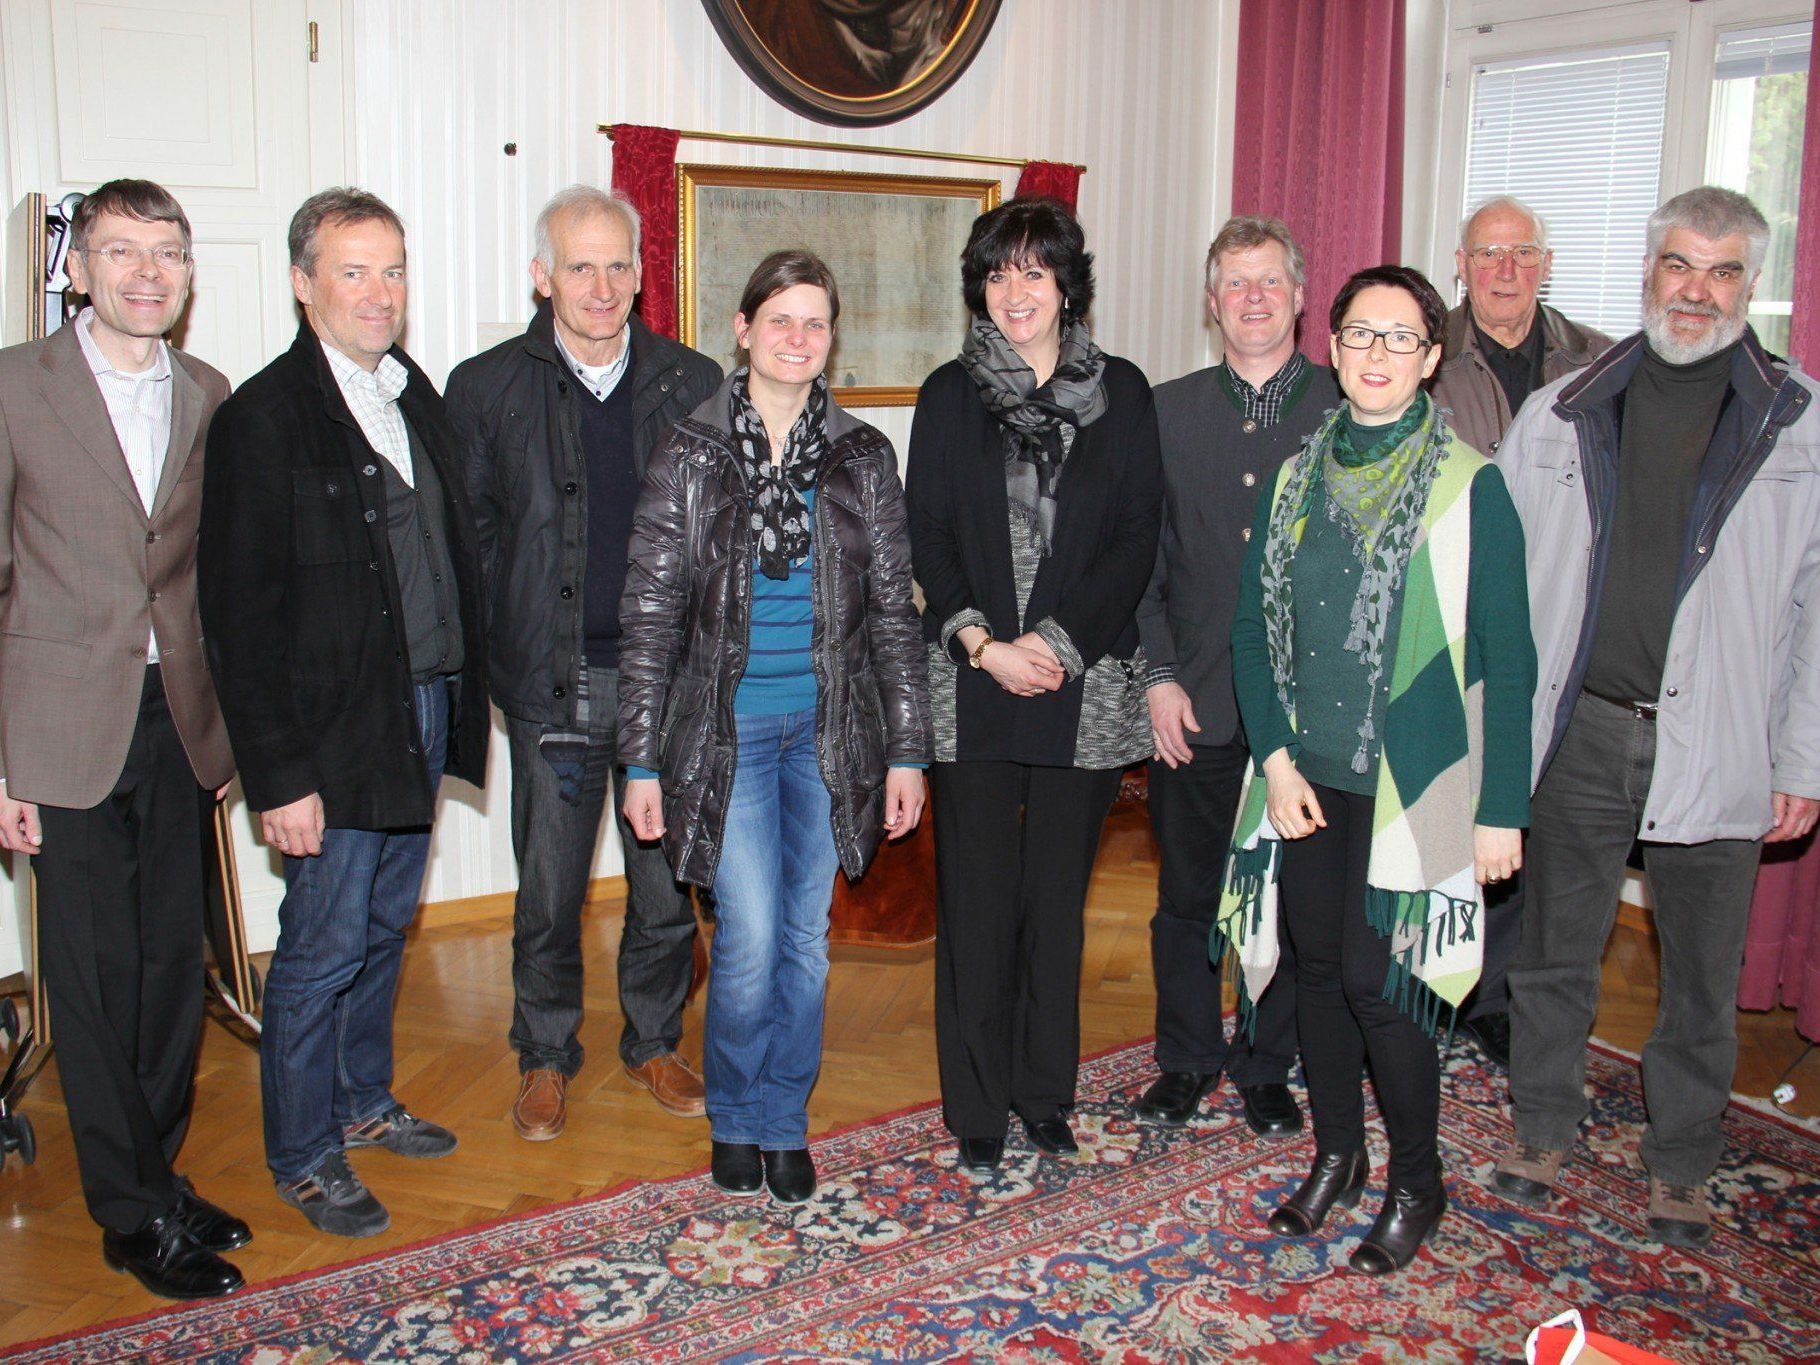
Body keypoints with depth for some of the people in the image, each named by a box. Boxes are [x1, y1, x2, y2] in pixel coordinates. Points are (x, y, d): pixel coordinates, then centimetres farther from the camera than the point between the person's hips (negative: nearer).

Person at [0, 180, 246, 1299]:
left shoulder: (210, 399, 7)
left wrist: (236, 725, 9)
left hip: (181, 722, 4)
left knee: (174, 964, 11)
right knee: (96, 977, 4)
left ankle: (157, 1174, 28)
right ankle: (135, 1214, 17)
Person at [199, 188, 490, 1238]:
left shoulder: (416, 395, 10)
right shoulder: (264, 416, -13)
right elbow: (240, 614, -15)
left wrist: (466, 695, 8)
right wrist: (279, 774, -17)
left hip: (426, 710, 7)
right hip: (334, 731, -7)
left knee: (386, 927, 19)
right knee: (322, 949, 4)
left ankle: (366, 1101, 37)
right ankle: (305, 1156, 21)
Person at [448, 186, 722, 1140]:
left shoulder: (693, 384, 4)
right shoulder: (486, 387, 0)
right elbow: (467, 534, 3)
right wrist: (514, 640, -3)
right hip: (552, 685, -1)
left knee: (667, 883, 11)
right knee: (548, 891, 9)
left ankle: (654, 1042, 31)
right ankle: (546, 1055, 29)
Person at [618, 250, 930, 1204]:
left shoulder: (862, 458, 3)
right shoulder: (690, 455, -3)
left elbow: (893, 611, 6)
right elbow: (650, 616, -2)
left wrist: (906, 749, 2)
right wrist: (641, 760, -5)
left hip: (828, 729, 2)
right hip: (726, 727, -2)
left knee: (806, 938, 9)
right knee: (750, 938, -4)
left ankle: (784, 1122, 28)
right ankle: (734, 1119, 21)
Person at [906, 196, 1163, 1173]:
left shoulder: (1120, 392, 5)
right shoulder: (950, 395, 6)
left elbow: (1137, 538, 0)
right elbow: (928, 540, 3)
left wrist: (1057, 641, -11)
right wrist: (982, 644, -11)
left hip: (1084, 684, 0)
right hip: (972, 687, 0)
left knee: (1058, 897, 8)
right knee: (977, 899, 3)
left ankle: (1046, 1093, 24)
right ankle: (978, 1105, 16)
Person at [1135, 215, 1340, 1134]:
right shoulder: (1167, 411, 6)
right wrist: (1158, 675, -3)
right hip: (1193, 705, 1)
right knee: (1187, 897, 11)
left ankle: (1267, 1066, 27)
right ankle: (1188, 1059, 29)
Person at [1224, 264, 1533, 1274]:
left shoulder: (1470, 487, -7)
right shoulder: (1297, 481, 6)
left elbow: (1506, 660, -7)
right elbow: (1253, 628, 8)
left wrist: (1502, 808, -10)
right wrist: (1275, 758, -3)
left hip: (1409, 784, -4)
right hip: (1306, 779, 4)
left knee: (1378, 981, -3)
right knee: (1318, 967, 12)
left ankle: (1416, 1183, 20)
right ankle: (1335, 1156, 32)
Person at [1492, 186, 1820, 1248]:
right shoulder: (1562, 414, 5)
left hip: (1715, 751, -1)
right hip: (1576, 734, 1)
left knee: (1703, 978, 11)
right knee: (1556, 956, 14)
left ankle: (1682, 1169, 30)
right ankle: (1545, 1136, 32)